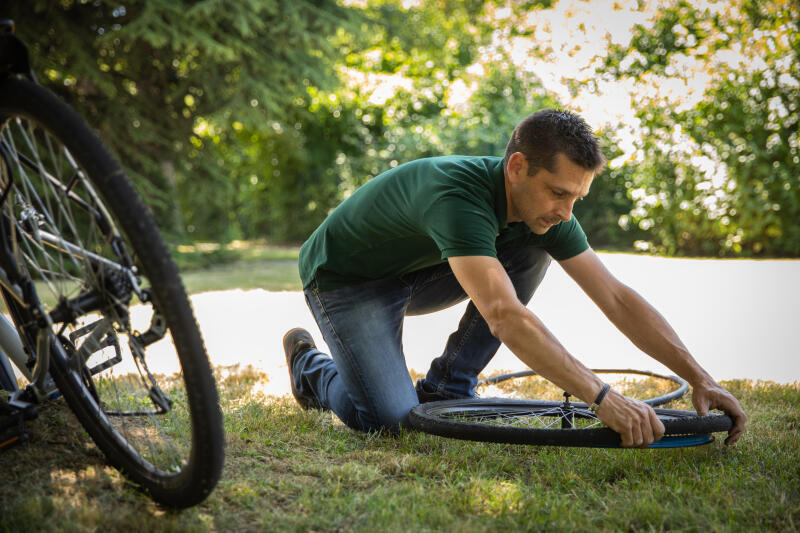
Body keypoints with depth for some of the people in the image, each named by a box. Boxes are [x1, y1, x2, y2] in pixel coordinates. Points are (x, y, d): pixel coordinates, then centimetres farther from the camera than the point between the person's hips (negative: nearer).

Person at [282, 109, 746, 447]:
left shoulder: (542, 208, -14)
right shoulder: (458, 197, -38)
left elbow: (618, 299, -14)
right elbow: (505, 317, -49)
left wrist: (700, 377, -20)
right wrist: (604, 398, -51)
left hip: (414, 272, 7)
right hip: (346, 279, -7)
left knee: (533, 253, -10)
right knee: (389, 418, -24)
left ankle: (445, 390, -1)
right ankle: (310, 365, 9)